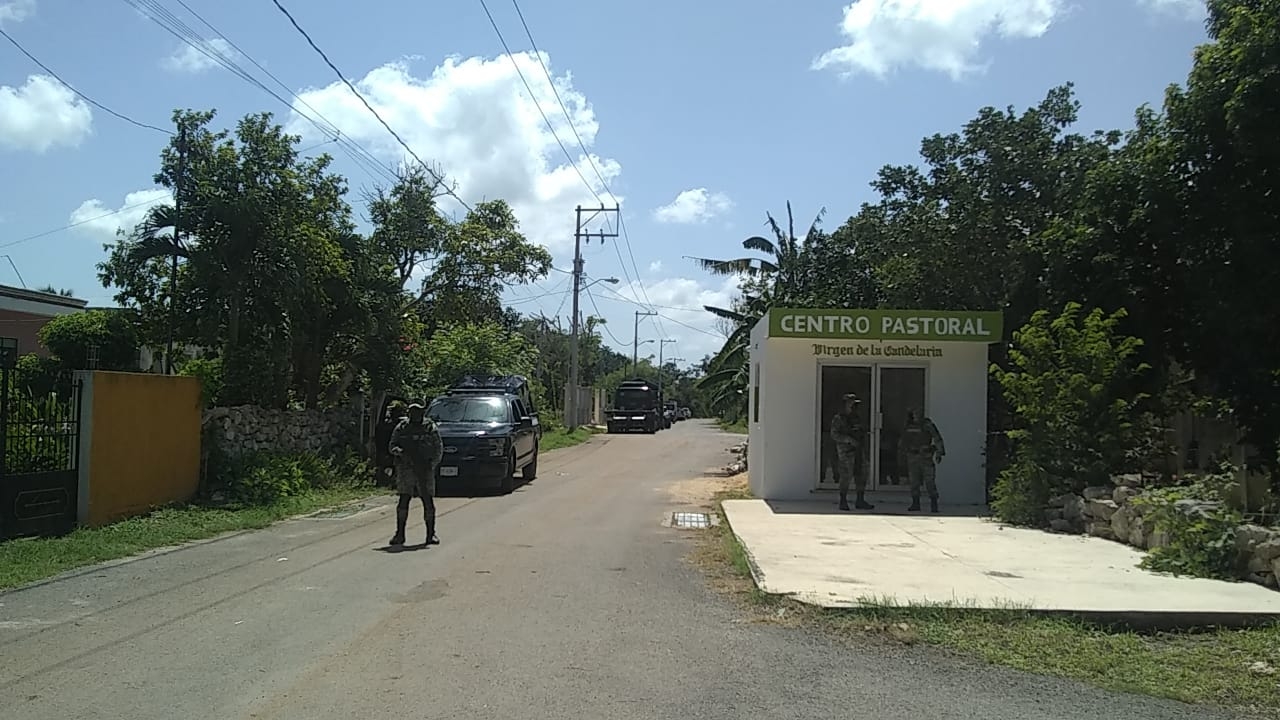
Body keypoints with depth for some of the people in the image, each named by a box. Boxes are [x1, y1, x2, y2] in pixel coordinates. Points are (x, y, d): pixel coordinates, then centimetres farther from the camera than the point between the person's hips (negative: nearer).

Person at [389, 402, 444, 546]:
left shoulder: (431, 428, 6)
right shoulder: (401, 428, 10)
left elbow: (439, 448, 6)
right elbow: (392, 445, 10)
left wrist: (432, 464, -6)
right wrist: (398, 450, -13)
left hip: (425, 470, 0)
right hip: (406, 469, 1)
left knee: (428, 502, 0)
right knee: (403, 501, -2)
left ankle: (431, 534, 8)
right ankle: (399, 534, 5)